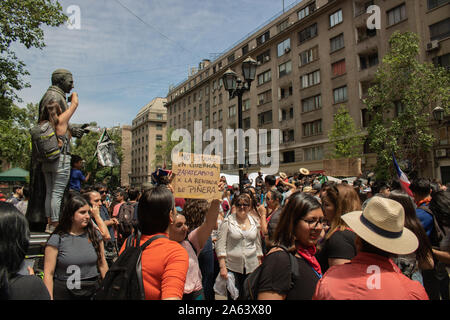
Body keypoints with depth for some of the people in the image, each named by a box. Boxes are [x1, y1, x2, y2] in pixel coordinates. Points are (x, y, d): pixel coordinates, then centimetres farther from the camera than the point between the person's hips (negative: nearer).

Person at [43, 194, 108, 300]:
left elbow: (102, 264, 6)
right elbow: (48, 273, -7)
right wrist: (50, 297, -12)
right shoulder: (57, 239, -8)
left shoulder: (95, 234, 2)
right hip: (64, 293, -3)